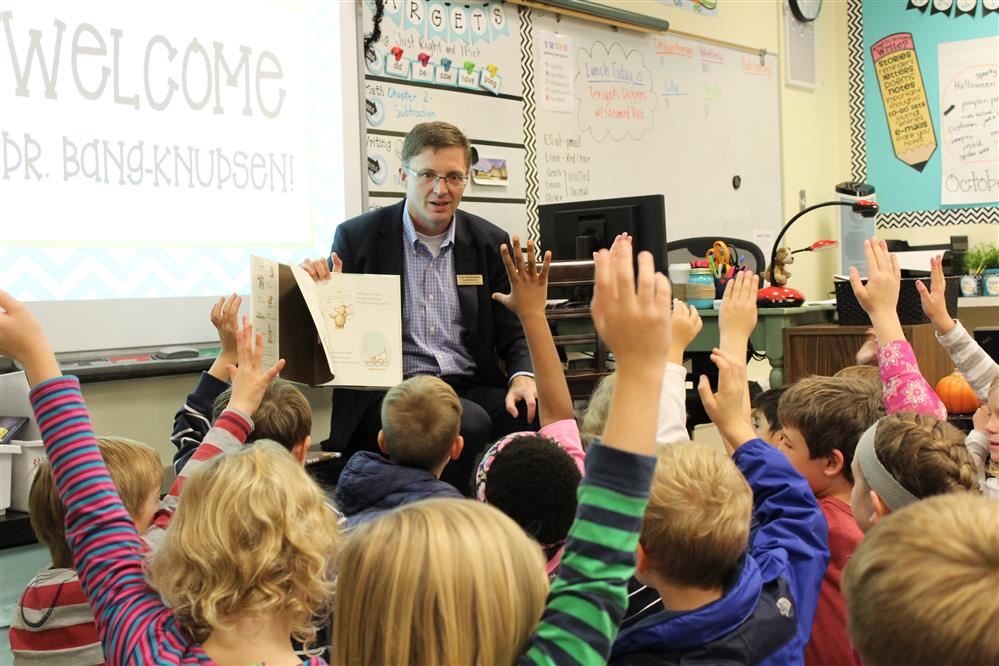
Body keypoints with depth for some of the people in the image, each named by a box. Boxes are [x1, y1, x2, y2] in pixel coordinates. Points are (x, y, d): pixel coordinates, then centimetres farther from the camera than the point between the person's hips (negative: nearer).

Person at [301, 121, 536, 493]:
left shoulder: (490, 243, 11)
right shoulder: (357, 237, 2)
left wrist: (523, 377, -9)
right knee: (469, 424, -33)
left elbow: (512, 332, 12)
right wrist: (319, 287, -16)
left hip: (472, 388, 4)